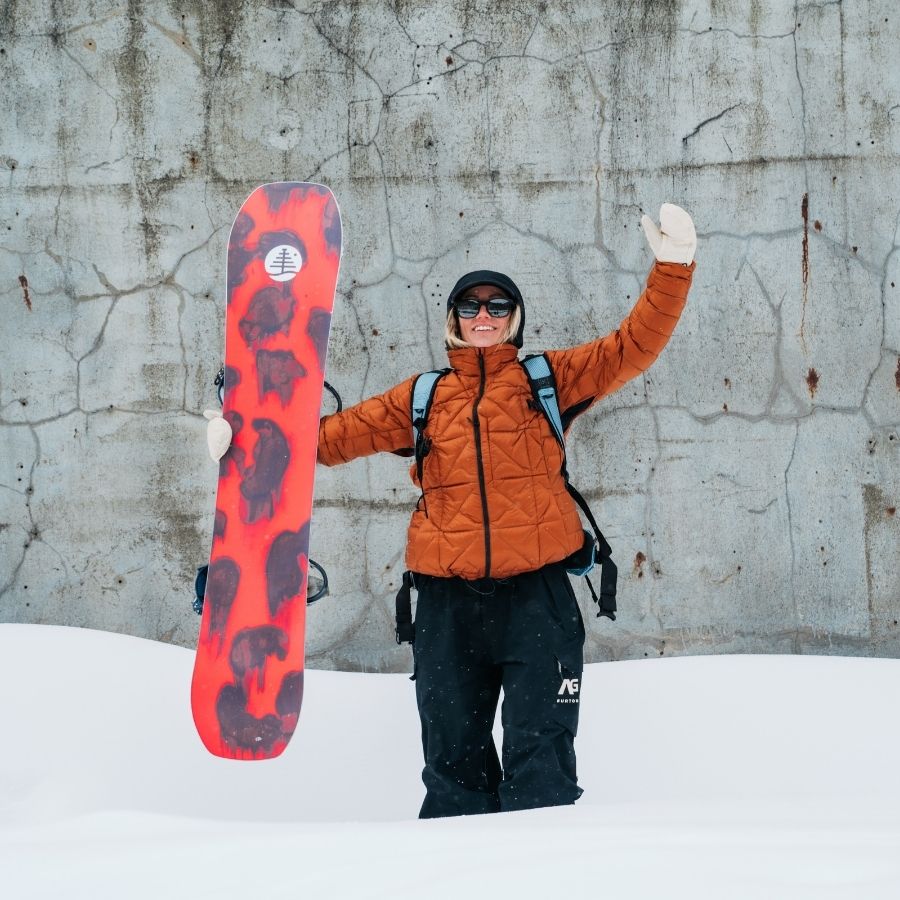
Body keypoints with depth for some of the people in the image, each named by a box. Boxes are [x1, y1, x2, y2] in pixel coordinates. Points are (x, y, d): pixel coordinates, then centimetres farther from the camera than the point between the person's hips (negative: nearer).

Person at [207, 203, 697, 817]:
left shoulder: (548, 378, 8)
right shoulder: (423, 398, 14)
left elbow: (632, 347, 2)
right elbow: (340, 433, 14)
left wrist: (673, 267, -10)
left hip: (536, 594, -2)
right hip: (449, 603, 3)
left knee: (541, 763, -5)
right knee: (454, 759, 8)